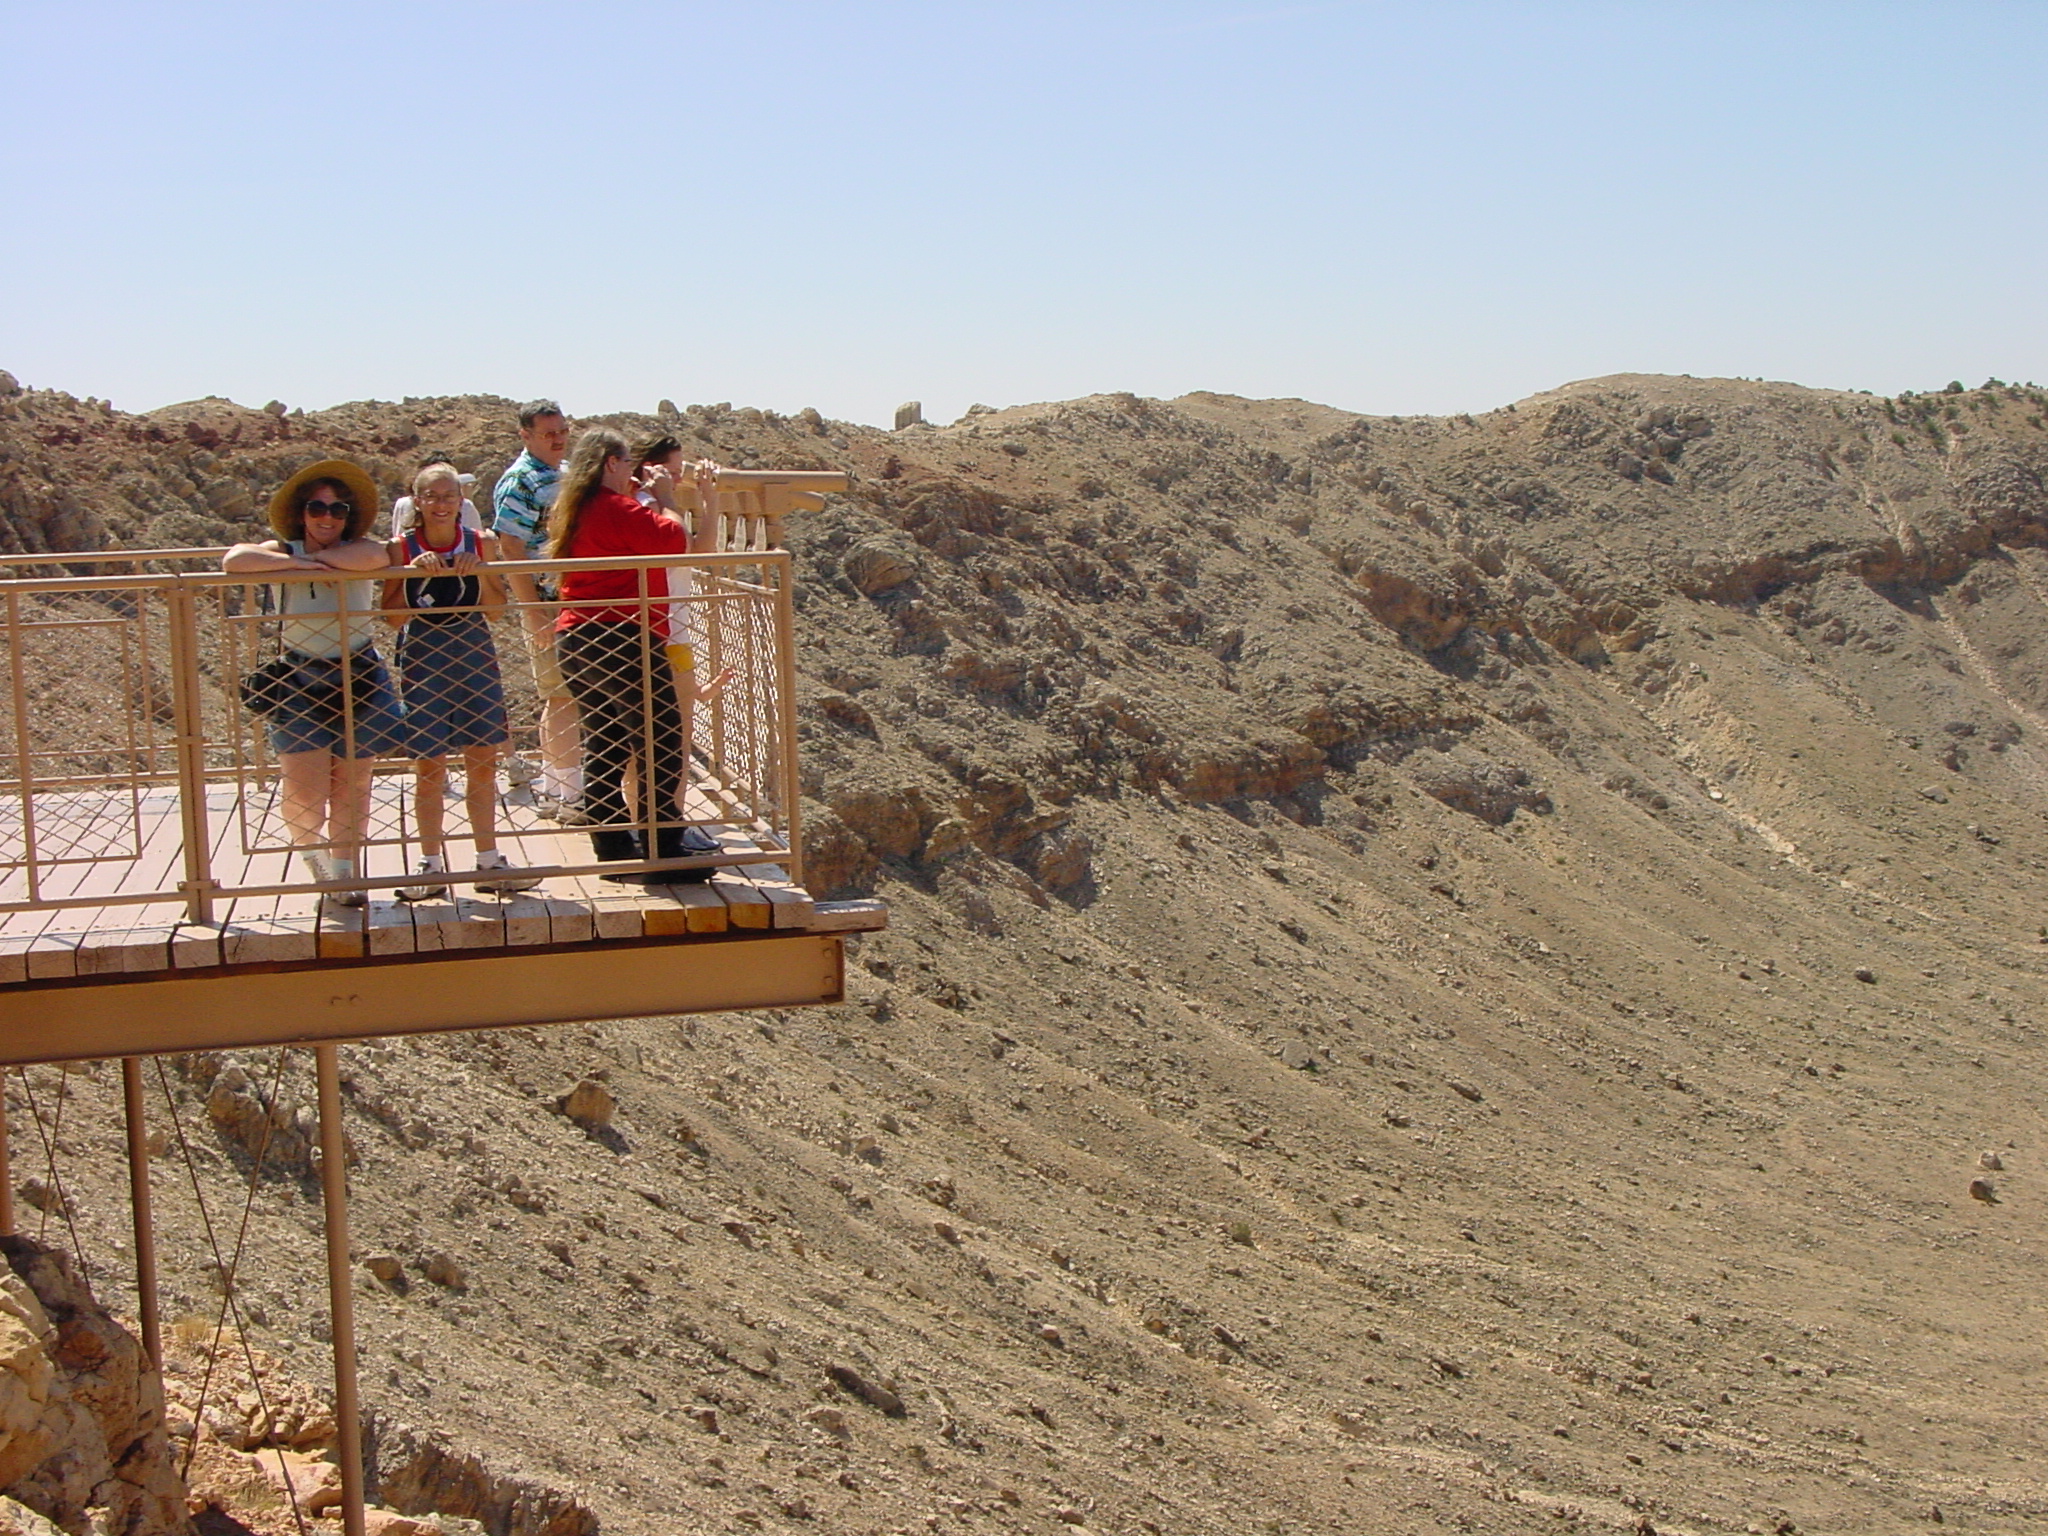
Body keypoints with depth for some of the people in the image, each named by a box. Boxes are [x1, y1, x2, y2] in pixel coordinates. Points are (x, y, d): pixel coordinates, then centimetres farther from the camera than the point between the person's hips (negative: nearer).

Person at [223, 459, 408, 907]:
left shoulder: (357, 551, -3)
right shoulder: (283, 552, -2)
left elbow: (375, 557, -29)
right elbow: (234, 560, -21)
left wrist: (318, 555, -16)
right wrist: (296, 562, -21)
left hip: (358, 681, 1)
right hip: (300, 683, -1)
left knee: (351, 786, 7)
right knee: (305, 792, -8)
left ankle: (344, 873, 21)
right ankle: (311, 851, 23)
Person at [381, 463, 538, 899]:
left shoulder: (480, 544, 1)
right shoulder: (402, 549, -5)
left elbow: (496, 609, -1)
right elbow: (394, 615, -9)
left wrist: (480, 572, -16)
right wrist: (415, 573, -21)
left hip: (475, 656, 2)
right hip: (422, 661, -2)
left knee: (483, 761, 4)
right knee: (429, 766, 1)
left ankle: (489, 863, 13)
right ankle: (431, 865, 12)